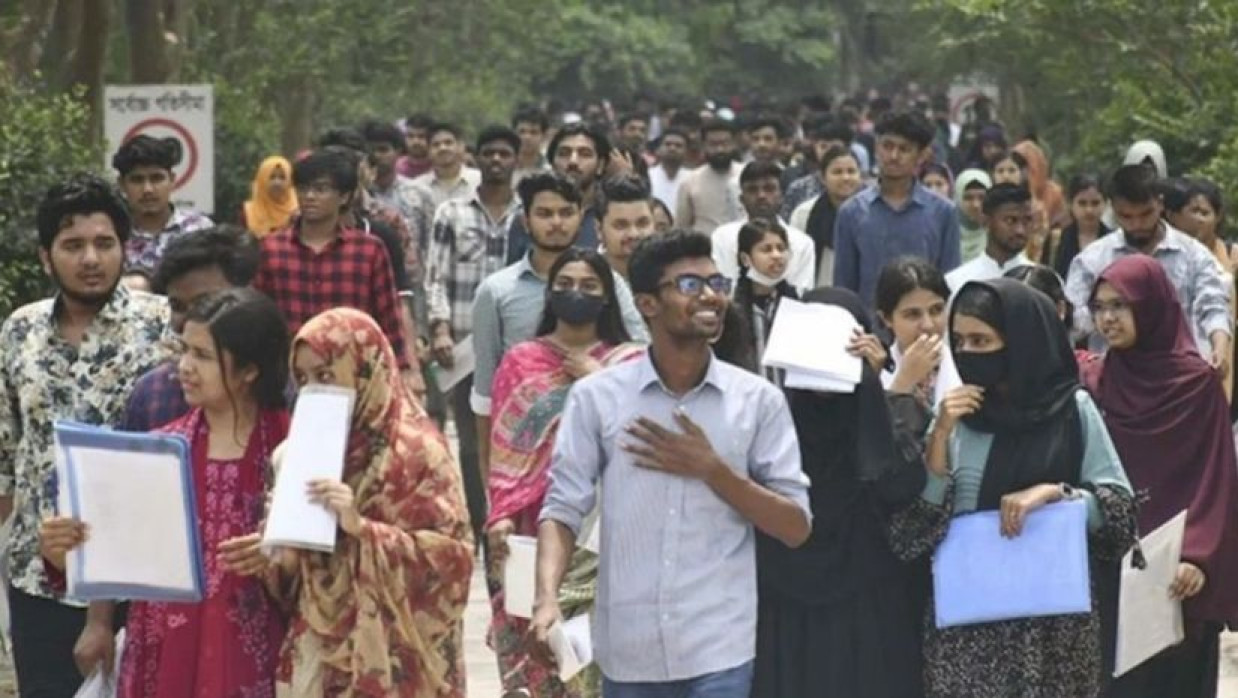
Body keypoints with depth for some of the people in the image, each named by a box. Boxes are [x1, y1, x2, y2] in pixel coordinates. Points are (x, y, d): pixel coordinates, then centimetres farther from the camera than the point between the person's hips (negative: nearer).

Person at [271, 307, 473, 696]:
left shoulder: (414, 448, -9)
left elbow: (452, 553, -14)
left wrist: (362, 528, -23)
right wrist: (283, 554, -5)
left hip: (386, 658, -6)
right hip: (320, 649, 6)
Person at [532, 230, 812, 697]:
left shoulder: (758, 401, 1)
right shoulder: (596, 397, 1)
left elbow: (795, 527, 1)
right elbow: (563, 509, -1)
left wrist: (712, 470, -11)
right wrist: (547, 597, -19)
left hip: (717, 648, -1)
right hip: (627, 648, 1)